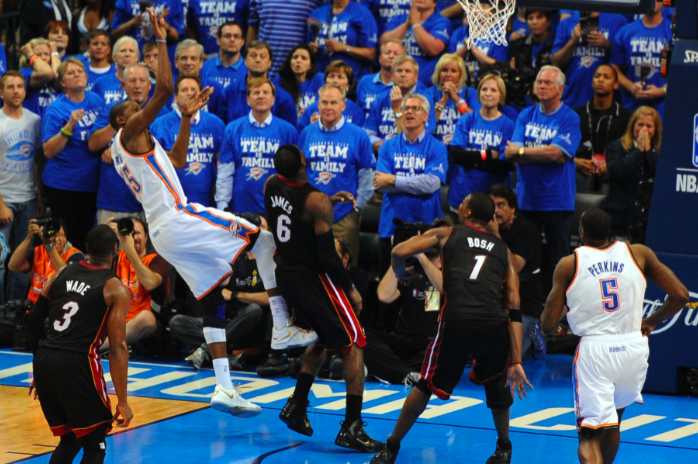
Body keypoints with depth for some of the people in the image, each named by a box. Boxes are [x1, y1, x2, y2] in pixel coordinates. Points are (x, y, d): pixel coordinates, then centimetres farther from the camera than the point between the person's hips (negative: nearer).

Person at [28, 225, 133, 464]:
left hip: (44, 362, 6)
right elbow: (117, 347, -7)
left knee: (69, 440, 21)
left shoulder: (64, 274, 13)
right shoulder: (116, 290, -2)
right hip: (77, 363, -6)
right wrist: (122, 402, -5)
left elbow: (34, 319, 14)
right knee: (95, 444, 7)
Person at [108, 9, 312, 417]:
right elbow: (165, 88, -13)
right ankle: (282, 325, -15)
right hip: (178, 219, -10)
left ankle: (224, 388, 0)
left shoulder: (124, 150, 25)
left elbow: (177, 162, 36)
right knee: (264, 239, -9)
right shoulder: (130, 132, -2)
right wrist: (162, 40, -7)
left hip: (165, 235, 10)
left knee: (213, 302, 6)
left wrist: (187, 119, 31)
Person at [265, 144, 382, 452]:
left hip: (285, 274, 8)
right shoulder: (317, 202, -23)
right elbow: (328, 256, -20)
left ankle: (296, 406, 25)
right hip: (312, 277, -8)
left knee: (325, 339, 27)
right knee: (354, 344, 0)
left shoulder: (271, 185, -3)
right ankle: (351, 427, -7)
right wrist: (350, 288, -6)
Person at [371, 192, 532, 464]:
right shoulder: (503, 250, 24)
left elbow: (399, 252, 7)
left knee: (428, 384, 19)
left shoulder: (447, 235, 19)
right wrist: (516, 362, 14)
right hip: (494, 324, 2)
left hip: (457, 321, -2)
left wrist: (400, 273, 31)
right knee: (496, 382, 31)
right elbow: (514, 311, 16)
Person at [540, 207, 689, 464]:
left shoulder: (569, 264, -2)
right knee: (613, 418, 28)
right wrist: (652, 321, 18)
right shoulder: (639, 254, 3)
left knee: (589, 436, 0)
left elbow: (548, 324, -1)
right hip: (634, 347, 3)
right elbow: (680, 295, 1)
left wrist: (560, 306, 22)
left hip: (594, 350, -3)